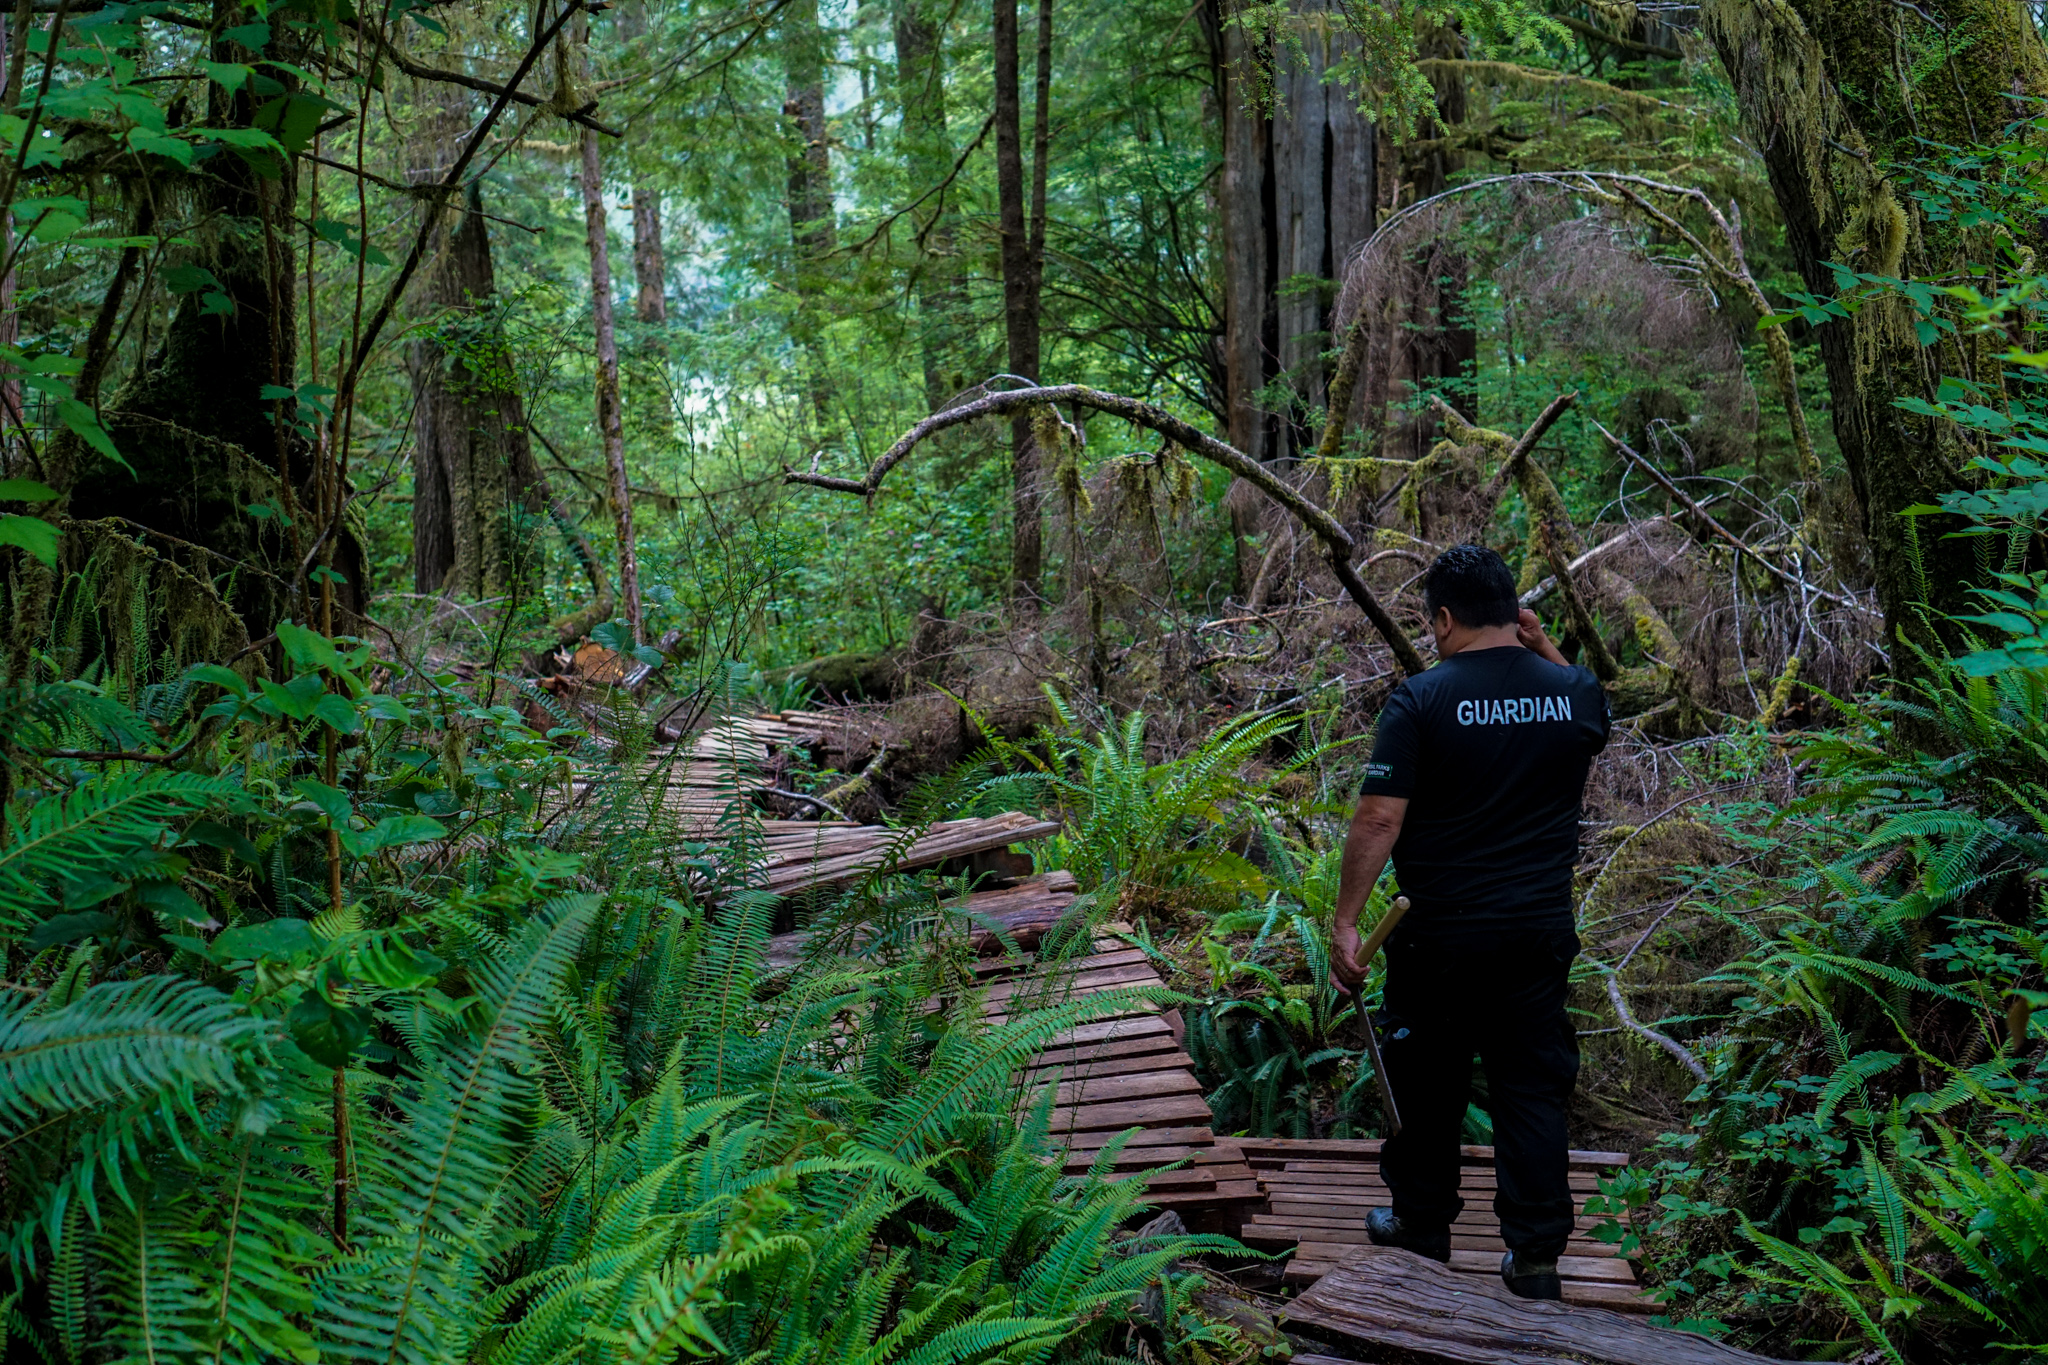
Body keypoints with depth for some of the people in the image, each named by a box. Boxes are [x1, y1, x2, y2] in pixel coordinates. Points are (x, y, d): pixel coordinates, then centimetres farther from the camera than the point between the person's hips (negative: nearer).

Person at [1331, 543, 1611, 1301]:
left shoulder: (1421, 701, -13)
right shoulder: (1577, 694, -1)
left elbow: (1379, 819, -16)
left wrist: (1346, 920, -10)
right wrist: (1546, 650, 13)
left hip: (1440, 937, -3)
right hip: (1541, 931, 3)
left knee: (1427, 1088, 14)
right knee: (1532, 1090, 10)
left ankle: (1423, 1227, 28)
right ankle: (1536, 1255, 11)